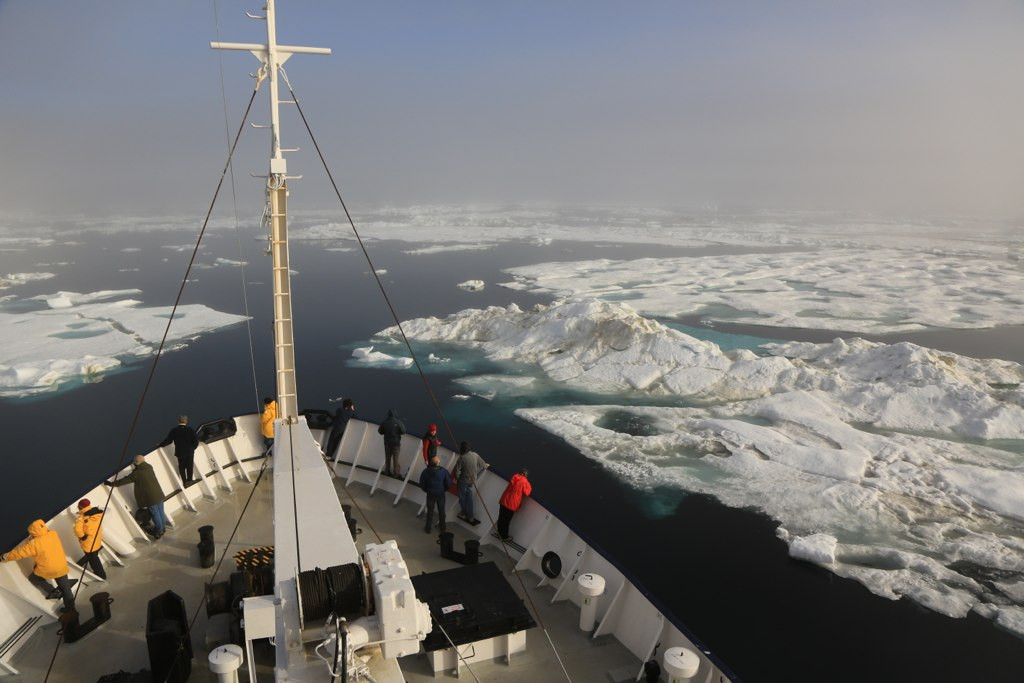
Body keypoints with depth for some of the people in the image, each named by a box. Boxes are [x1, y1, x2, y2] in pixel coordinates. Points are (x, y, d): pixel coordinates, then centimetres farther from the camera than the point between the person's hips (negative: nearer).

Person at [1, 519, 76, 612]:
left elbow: (19, 552, -11)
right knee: (66, 589, 17)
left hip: (46, 570, -5)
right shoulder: (53, 534, -6)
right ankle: (71, 609, 24)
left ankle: (53, 592, 18)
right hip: (62, 567, 5)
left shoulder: (35, 543, -21)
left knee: (33, 577, 28)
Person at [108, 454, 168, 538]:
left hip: (150, 498, -6)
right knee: (161, 512, 18)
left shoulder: (136, 473, -14)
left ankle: (159, 531, 19)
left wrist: (112, 483, 3)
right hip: (159, 495, 6)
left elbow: (125, 480, -8)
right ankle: (163, 528, 32)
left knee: (155, 514, 7)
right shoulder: (150, 468, 5)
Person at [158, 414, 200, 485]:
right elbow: (196, 441, -12)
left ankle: (184, 482, 20)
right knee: (189, 466, 17)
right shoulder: (190, 430, -12)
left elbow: (168, 441, -7)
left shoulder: (174, 431, -10)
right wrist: (193, 448, 6)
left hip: (180, 452, 0)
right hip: (190, 452, 0)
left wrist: (160, 445, 10)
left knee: (182, 467, 15)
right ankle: (189, 479, 28)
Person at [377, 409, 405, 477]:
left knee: (388, 458, 18)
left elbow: (380, 431, -2)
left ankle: (387, 471, 28)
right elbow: (403, 431, -13)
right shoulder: (398, 422, -22)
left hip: (387, 443, 2)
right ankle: (395, 473, 21)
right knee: (395, 459, 12)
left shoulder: (384, 422, -14)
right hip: (396, 443, -2)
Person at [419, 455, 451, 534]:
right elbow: (448, 483, -12)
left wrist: (427, 490, 9)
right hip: (441, 494, 0)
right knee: (441, 511, 21)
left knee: (430, 511, 21)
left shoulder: (425, 472, -24)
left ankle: (428, 528, 35)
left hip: (430, 495, 0)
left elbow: (422, 484, -11)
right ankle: (442, 528, 38)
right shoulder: (444, 471, -24)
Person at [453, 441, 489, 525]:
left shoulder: (462, 457, -23)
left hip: (463, 480, -5)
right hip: (472, 480, 5)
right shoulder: (475, 455, -8)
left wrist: (456, 478, -2)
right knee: (469, 498, 15)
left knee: (462, 497, 16)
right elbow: (483, 466, 0)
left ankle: (464, 514, 29)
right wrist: (476, 476, 17)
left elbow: (457, 470, -21)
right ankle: (470, 516, 19)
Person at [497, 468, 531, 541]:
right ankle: (504, 537, 21)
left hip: (504, 501, 6)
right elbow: (527, 492, -6)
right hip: (511, 504, -6)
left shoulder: (514, 477, 6)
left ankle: (500, 533, 34)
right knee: (506, 521, 6)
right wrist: (529, 486, 7)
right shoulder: (524, 482, -13)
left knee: (501, 518, 17)